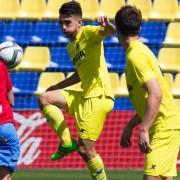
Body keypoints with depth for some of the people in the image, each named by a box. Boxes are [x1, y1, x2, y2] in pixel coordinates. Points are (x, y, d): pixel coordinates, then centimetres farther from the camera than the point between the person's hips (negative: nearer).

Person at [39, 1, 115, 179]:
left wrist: (107, 26, -53)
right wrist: (57, 86, 34)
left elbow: (108, 31, -30)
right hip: (85, 97, 9)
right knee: (45, 98, 5)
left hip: (98, 97, -9)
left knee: (85, 149, -8)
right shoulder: (71, 47, 17)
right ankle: (67, 143, 3)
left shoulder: (88, 33, -8)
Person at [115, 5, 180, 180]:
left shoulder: (135, 56, -15)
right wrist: (129, 127, 25)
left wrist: (143, 130, -27)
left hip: (164, 125, -10)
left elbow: (155, 95, -25)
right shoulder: (141, 50, 15)